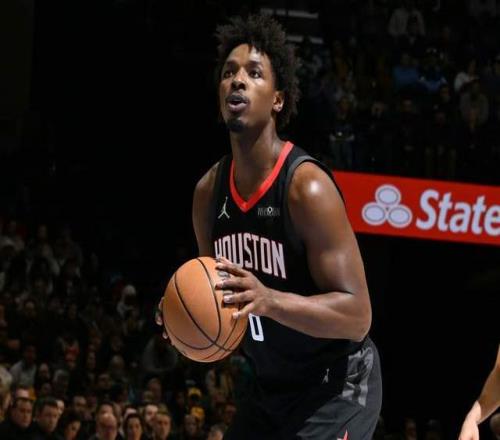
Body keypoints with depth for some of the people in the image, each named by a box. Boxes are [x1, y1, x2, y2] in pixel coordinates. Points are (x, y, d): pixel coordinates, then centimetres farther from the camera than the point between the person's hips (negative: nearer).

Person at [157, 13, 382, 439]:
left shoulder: (307, 187, -21)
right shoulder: (209, 191, 1)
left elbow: (356, 316, -23)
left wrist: (269, 300, -36)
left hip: (335, 388, -7)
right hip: (270, 388, 8)